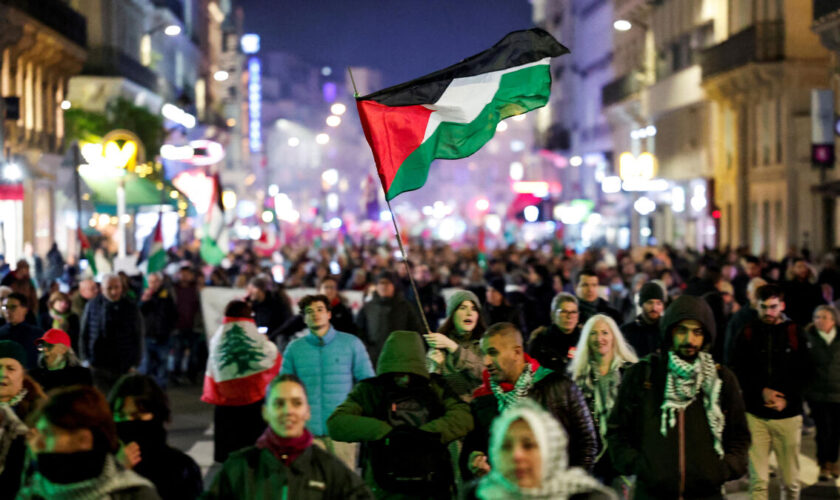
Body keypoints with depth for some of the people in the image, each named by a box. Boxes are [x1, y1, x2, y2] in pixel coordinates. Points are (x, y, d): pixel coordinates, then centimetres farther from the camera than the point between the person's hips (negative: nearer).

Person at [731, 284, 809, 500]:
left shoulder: (794, 333, 5)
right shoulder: (747, 334, 4)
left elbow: (803, 373, 5)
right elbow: (738, 372, 2)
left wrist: (786, 398, -10)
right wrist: (761, 391, -12)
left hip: (788, 415, 0)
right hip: (755, 414, 0)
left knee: (790, 481, 4)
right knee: (757, 481, -3)